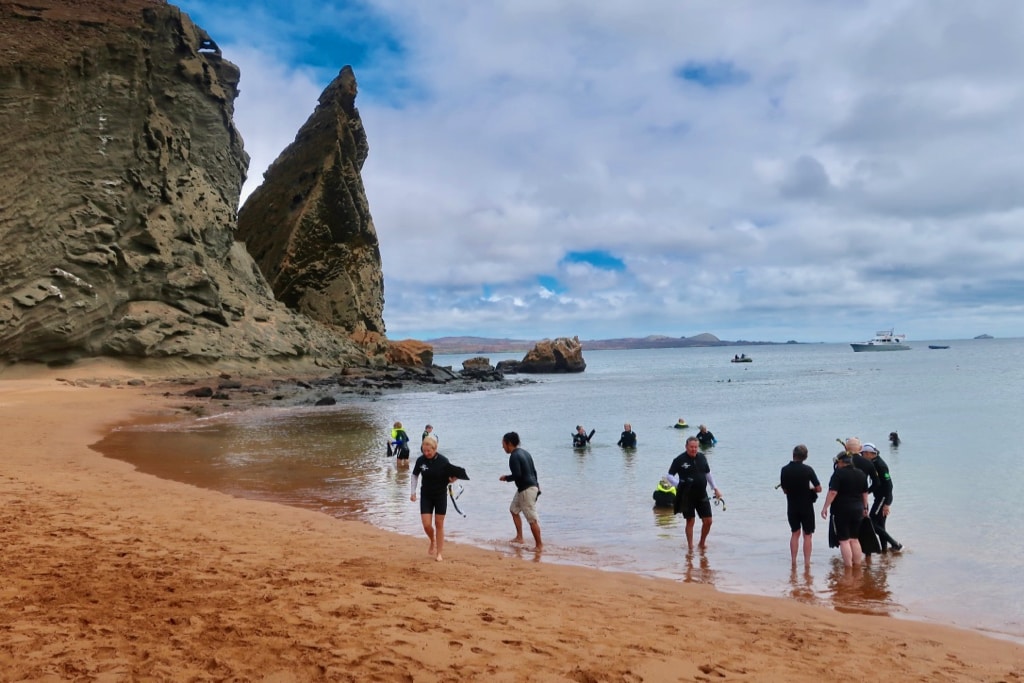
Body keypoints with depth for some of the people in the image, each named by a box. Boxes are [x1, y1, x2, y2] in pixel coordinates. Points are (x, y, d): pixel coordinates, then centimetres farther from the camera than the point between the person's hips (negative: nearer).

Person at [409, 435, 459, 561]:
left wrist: (451, 480, -29)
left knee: (439, 524, 5)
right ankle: (432, 541, 29)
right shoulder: (420, 460, -9)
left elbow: (449, 479, -6)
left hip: (441, 495, -2)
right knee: (426, 524, -3)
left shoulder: (443, 461, -16)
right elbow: (415, 476, 7)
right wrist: (413, 492, 1)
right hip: (426, 496, 2)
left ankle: (439, 553, 16)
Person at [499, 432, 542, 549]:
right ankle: (519, 537, 26)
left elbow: (517, 475, -23)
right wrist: (535, 485, 22)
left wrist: (506, 478, -5)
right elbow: (534, 470, 16)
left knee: (532, 519, -4)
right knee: (514, 509, 22)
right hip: (532, 486, 10)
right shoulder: (524, 452, 12)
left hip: (526, 490, -10)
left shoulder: (514, 456, -16)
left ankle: (539, 545, 3)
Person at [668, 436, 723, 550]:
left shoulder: (702, 457, 4)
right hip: (687, 497, -4)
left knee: (708, 521, 4)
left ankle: (702, 543, 24)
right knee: (690, 521, 3)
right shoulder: (680, 459, -10)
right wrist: (678, 485, -22)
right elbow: (669, 475, -6)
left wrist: (715, 488, 13)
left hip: (702, 495, 4)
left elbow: (708, 473, 16)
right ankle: (690, 546, 16)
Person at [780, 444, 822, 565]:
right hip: (806, 506, -3)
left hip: (792, 507, 3)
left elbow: (784, 490, 4)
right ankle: (807, 562, 7)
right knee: (807, 535, 7)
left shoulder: (785, 470, -5)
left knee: (795, 534, 16)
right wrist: (810, 488, 8)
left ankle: (793, 561, 15)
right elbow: (819, 489, -12)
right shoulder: (808, 469, -13)